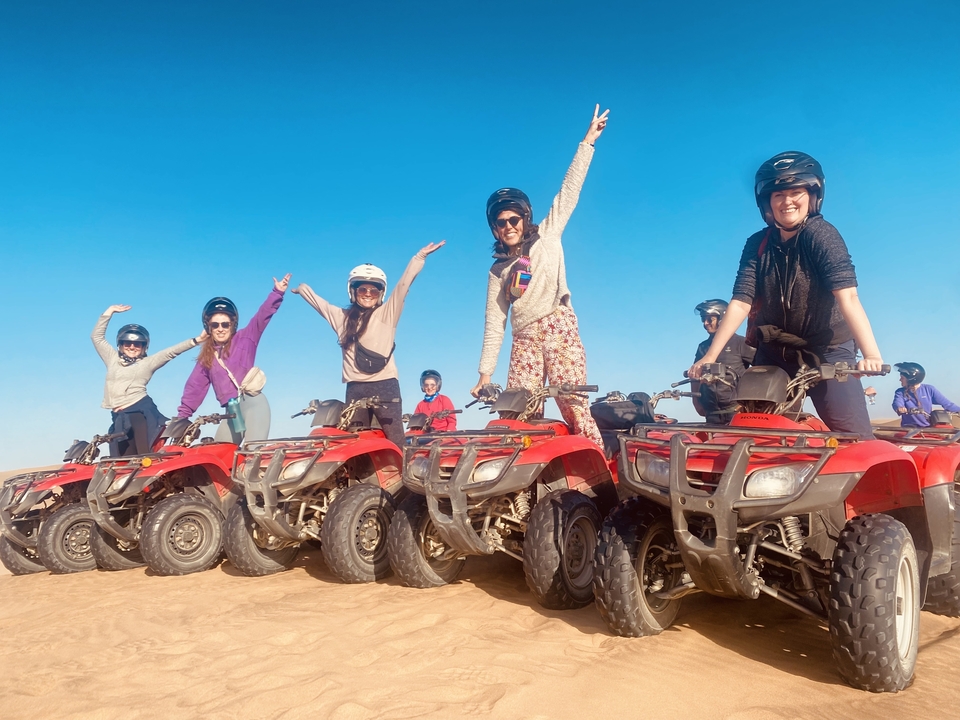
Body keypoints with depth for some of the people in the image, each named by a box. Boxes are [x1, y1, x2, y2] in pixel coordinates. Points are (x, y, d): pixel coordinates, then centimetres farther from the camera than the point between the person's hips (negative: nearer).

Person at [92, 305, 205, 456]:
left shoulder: (148, 363, 12)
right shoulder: (113, 359, 22)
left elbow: (171, 352, 2)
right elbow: (97, 336, 24)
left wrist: (195, 341, -9)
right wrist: (109, 312, 20)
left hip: (142, 408, -4)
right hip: (119, 415, 4)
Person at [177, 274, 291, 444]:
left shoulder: (244, 339, 9)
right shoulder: (206, 357, 20)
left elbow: (263, 316, -3)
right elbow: (194, 387, 23)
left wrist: (277, 292, -14)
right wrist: (182, 416, 21)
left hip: (253, 403, -5)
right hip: (232, 411, 6)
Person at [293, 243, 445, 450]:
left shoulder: (387, 312, 6)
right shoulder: (341, 316, 17)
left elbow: (404, 284, -1)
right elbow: (317, 301, 31)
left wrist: (420, 256, -7)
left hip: (384, 385, -4)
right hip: (355, 388, 4)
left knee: (394, 442, -7)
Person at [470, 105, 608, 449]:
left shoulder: (547, 234, 12)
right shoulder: (498, 270, 18)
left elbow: (569, 191, 7)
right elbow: (494, 322, 15)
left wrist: (588, 140, 3)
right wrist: (485, 371, 9)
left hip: (559, 328, -3)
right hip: (524, 340, 3)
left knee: (573, 402, -12)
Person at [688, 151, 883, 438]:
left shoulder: (822, 235, -13)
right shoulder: (757, 244, -2)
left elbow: (848, 297, -25)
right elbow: (741, 303, -10)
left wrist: (871, 354, -38)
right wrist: (710, 355, -20)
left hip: (827, 349, -3)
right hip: (774, 353, 3)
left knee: (854, 436, -14)